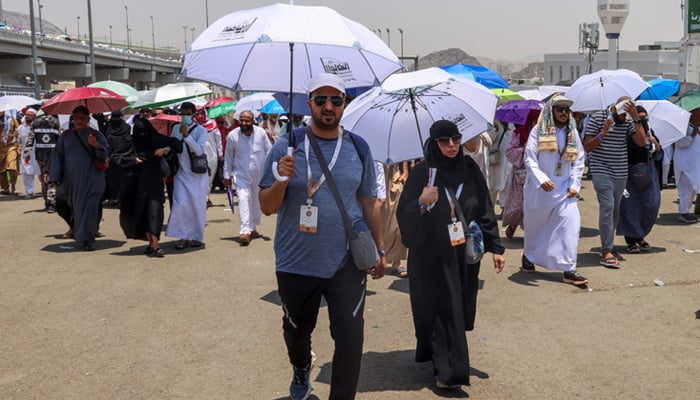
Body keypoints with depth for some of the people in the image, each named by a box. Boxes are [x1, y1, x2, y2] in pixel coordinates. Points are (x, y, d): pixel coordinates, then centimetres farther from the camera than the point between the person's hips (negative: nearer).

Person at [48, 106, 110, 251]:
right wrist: (54, 177, 2)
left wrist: (96, 145, -28)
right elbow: (58, 156, 9)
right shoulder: (66, 136, 10)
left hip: (90, 181, -4)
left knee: (89, 209, -10)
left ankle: (87, 239, 2)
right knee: (61, 204, 13)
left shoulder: (96, 135, 2)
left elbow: (106, 153, -6)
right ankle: (75, 226, 40)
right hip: (70, 181, 4)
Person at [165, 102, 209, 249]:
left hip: (198, 174, -2)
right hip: (181, 173, 2)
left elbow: (199, 150, -18)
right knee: (180, 205, -9)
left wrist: (187, 135, -25)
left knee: (197, 206, 3)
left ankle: (197, 237, 15)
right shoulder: (176, 128, 6)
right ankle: (183, 237, -1)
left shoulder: (201, 130, -5)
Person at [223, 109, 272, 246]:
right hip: (241, 174, -2)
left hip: (259, 174, 3)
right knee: (243, 199, -17)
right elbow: (228, 157, 2)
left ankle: (252, 228, 31)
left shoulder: (261, 133, -6)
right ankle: (245, 232, -23)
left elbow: (269, 151, 3)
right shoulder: (232, 135, -8)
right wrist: (227, 176, 3)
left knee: (257, 201, 13)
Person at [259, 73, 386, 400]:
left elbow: (368, 203, 10)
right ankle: (301, 370, 52)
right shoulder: (287, 147, -4)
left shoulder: (358, 148, 2)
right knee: (296, 330, 20)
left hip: (348, 263, 0)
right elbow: (266, 207, -5)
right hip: (296, 263, 0)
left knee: (350, 337, -6)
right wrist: (282, 181, -24)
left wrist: (380, 249, 11)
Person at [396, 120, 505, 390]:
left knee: (461, 308, 11)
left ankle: (447, 363, 32)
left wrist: (495, 247, 4)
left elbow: (485, 210, 7)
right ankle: (447, 370, 6)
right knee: (441, 310, -3)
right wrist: (421, 203, -29)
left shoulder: (469, 169, 3)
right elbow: (403, 215, -9)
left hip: (464, 254, 4)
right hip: (432, 256, -4)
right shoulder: (422, 173, -7)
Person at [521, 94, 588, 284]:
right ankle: (529, 255, 42)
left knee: (571, 222, -13)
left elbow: (579, 161, 9)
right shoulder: (538, 131, -5)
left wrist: (575, 185, -2)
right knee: (535, 224, 13)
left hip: (564, 190, 3)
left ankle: (568, 269, -10)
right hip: (539, 190, -2)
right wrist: (541, 179, -23)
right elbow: (529, 158, -10)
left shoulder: (573, 133, 7)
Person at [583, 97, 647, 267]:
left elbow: (641, 142, -7)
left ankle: (608, 247, 23)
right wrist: (603, 133, -20)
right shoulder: (597, 118, -5)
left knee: (615, 210, 10)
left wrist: (636, 118, -14)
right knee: (607, 206, -17)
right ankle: (606, 253, -18)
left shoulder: (628, 122, 6)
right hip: (601, 171, -5)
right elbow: (587, 146, -5)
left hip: (621, 173, 5)